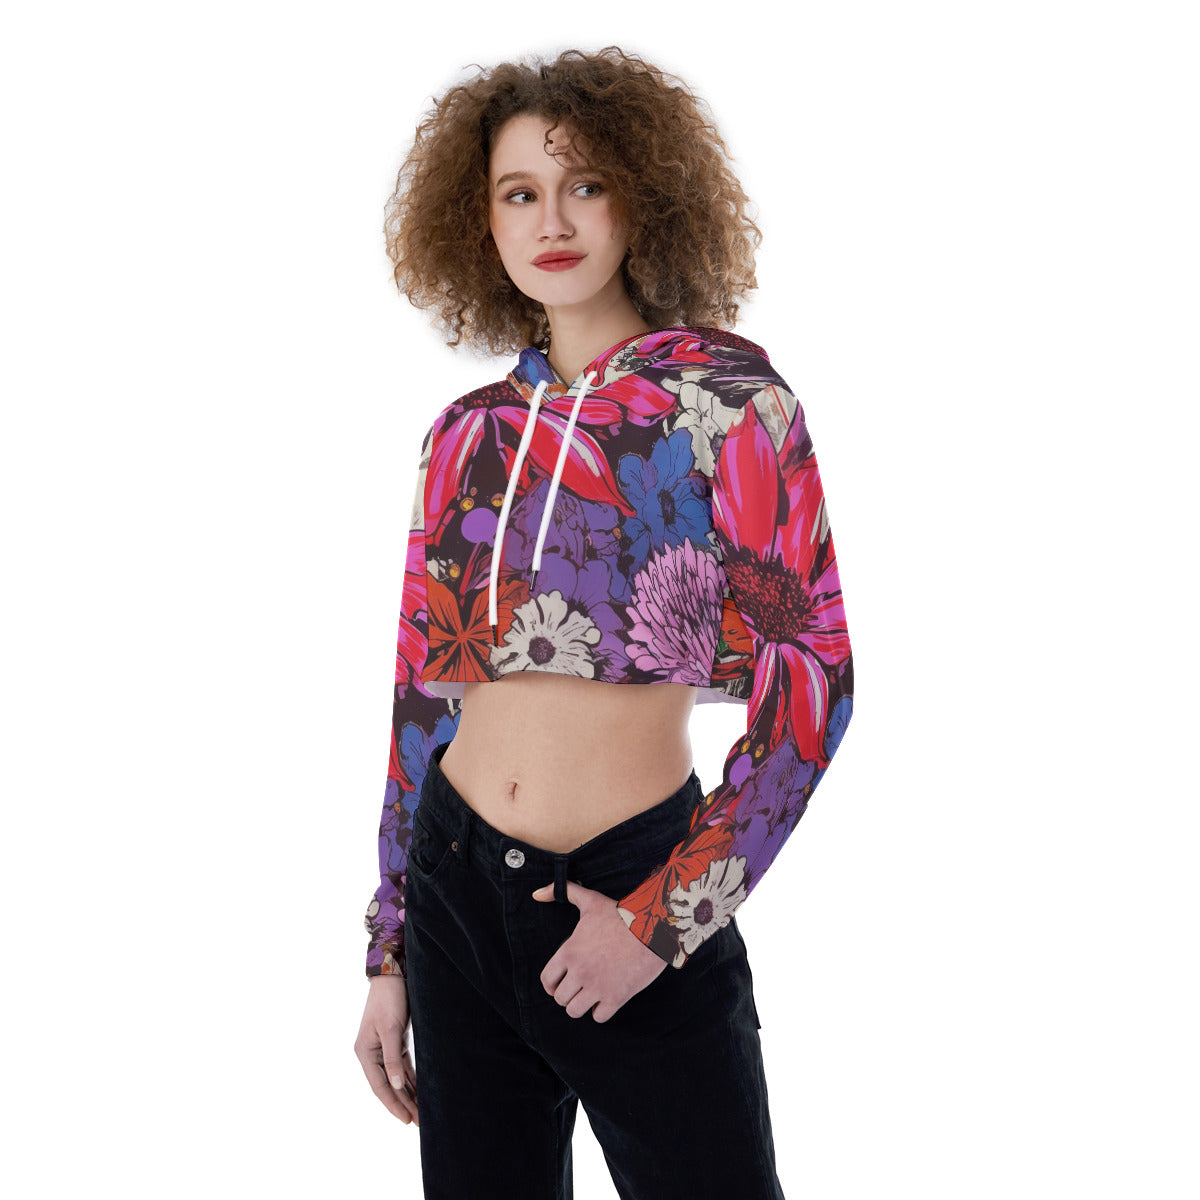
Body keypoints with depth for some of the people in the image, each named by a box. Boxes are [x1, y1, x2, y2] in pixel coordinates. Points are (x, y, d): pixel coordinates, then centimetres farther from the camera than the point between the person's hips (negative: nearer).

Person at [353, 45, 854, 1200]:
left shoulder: (726, 398, -6)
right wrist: (389, 955, 10)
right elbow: (423, 697, 10)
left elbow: (809, 684, -9)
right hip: (456, 890, 4)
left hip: (639, 891, -4)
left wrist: (662, 919, -14)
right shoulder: (468, 434, 6)